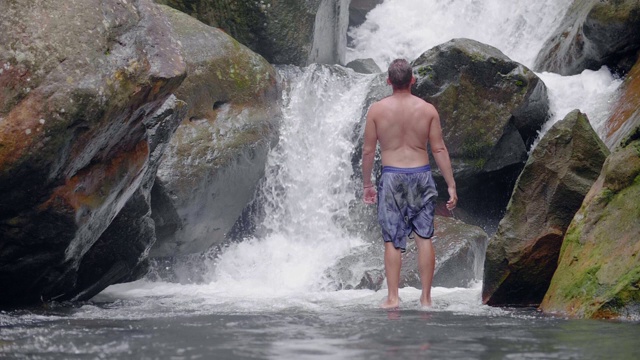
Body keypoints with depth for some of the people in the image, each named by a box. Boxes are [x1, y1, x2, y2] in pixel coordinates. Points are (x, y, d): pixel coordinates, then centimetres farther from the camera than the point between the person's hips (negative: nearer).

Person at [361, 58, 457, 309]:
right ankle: (426, 297, 7)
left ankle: (393, 297, 2)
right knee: (424, 238, 6)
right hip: (421, 175, 1)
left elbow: (368, 150, 1)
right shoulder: (428, 110, -1)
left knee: (393, 241, 3)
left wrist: (366, 184, 12)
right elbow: (439, 149, 0)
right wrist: (451, 185, 5)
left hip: (392, 176, -1)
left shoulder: (377, 110, -3)